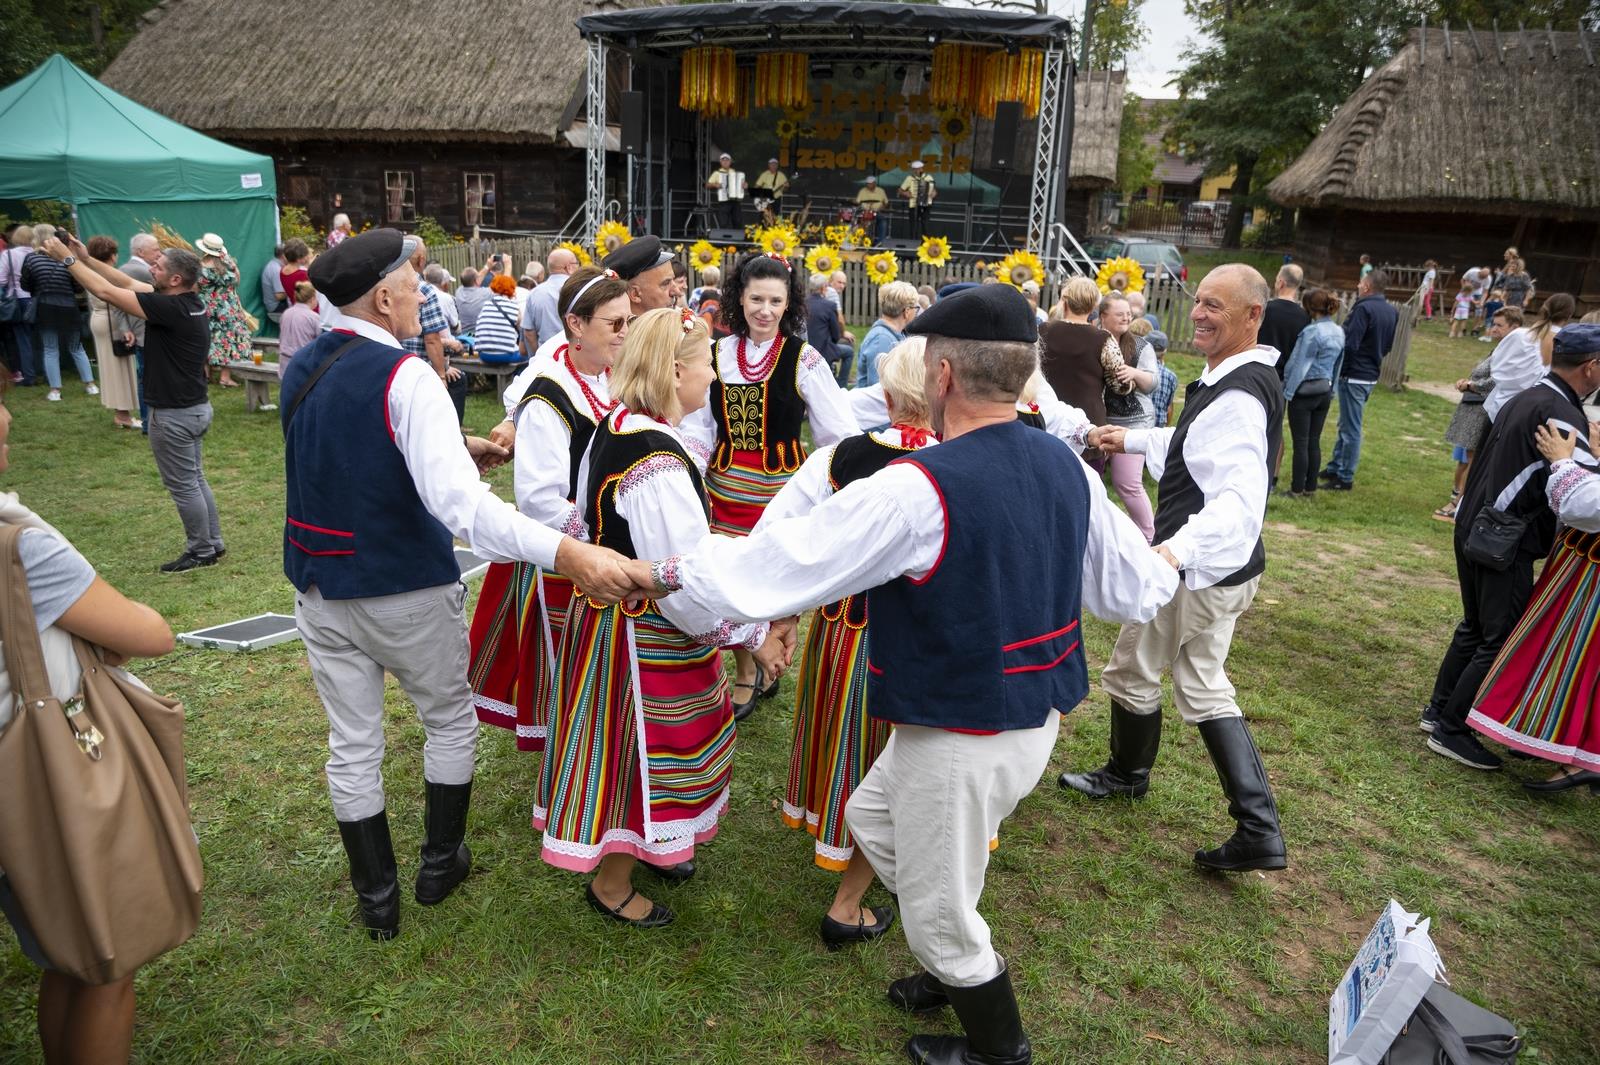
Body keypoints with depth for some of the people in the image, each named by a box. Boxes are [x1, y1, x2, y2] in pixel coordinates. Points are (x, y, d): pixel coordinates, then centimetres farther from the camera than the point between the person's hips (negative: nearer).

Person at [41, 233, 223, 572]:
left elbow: (107, 292, -18)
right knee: (194, 481, 18)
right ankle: (213, 544, 26)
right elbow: (127, 284, 13)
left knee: (183, 486, 3)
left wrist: (67, 259, -9)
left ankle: (201, 552, 13)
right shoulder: (186, 302, 3)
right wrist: (87, 258, 10)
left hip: (174, 414, -9)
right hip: (192, 407, 9)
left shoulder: (171, 308, -23)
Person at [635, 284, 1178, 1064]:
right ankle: (961, 969, 47)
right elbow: (1131, 587, 6)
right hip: (1035, 711, 8)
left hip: (965, 735, -8)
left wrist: (665, 571, -4)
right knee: (873, 818, 29)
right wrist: (1166, 571, 31)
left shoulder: (916, 491, -26)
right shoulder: (1065, 465, -4)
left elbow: (782, 561, -19)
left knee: (938, 913, 16)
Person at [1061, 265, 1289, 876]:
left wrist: (1179, 548, -55)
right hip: (1226, 567, 10)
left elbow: (1240, 498, -39)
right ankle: (1258, 831, 17)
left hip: (1198, 570, -10)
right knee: (1201, 686, 19)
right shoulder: (1247, 378, 8)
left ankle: (1127, 774, 39)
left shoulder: (1237, 396, -26)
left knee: (1132, 670, 13)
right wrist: (1134, 440, 34)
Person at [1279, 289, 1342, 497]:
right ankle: (1310, 488, 18)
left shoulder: (1312, 332, -17)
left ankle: (1297, 490, 3)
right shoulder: (1339, 332, 8)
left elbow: (1300, 365, -16)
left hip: (1304, 392, -8)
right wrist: (1332, 390, 20)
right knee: (1314, 441, 13)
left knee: (1301, 443, -1)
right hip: (1325, 391, 8)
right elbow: (1337, 365, 14)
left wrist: (1288, 392, -10)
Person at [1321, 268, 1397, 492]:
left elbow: (1350, 344, -22)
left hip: (1354, 375, -9)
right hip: (1372, 374, 9)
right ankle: (1335, 468, 28)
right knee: (1346, 425, 19)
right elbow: (1387, 346, 18)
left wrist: (1337, 370, -10)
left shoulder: (1364, 308, -17)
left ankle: (1345, 478, 3)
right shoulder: (1392, 312, 10)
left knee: (1351, 429, -3)